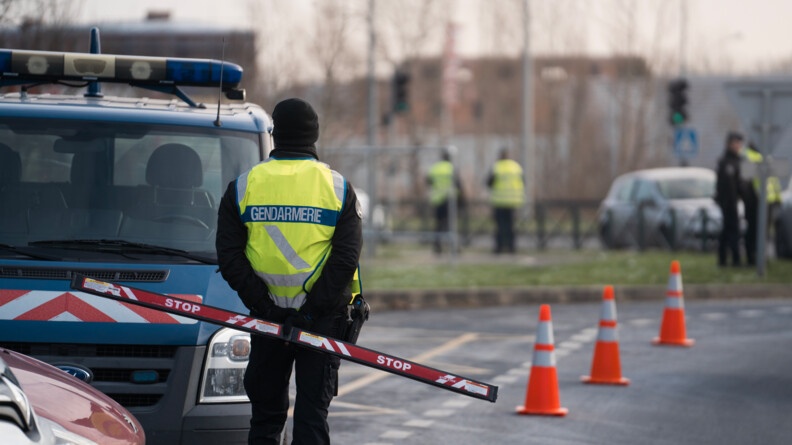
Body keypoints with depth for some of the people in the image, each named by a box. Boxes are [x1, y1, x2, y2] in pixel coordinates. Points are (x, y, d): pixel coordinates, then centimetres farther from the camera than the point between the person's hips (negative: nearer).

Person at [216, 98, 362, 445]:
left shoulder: (242, 187, 2)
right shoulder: (339, 188, 0)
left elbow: (230, 259, -6)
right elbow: (346, 259, -10)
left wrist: (265, 308, -8)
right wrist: (312, 311, -12)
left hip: (267, 318, 1)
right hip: (322, 322, -1)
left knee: (266, 415, 11)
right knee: (313, 414, 2)